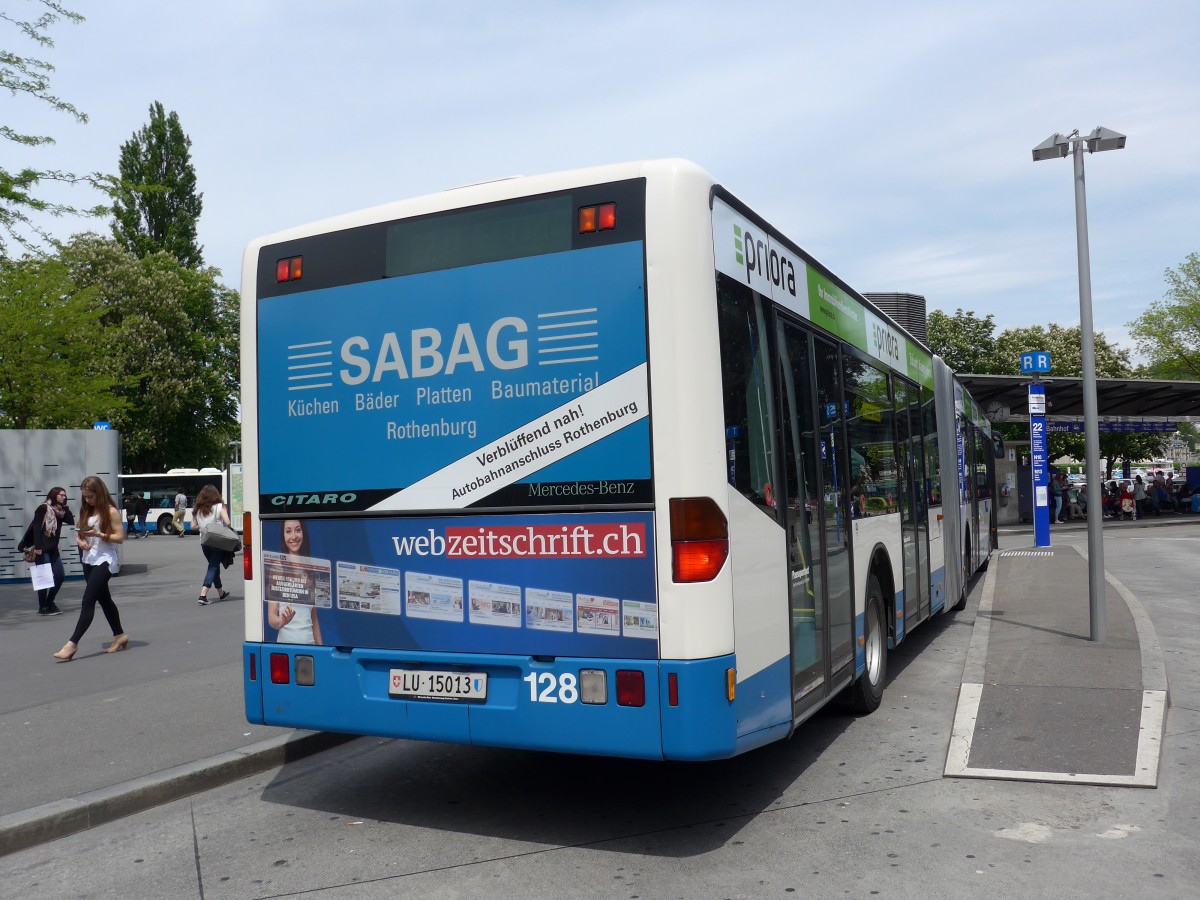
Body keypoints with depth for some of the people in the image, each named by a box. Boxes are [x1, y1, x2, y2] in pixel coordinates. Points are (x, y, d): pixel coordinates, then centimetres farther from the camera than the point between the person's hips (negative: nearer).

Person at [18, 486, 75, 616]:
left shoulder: (59, 511, 14)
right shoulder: (43, 508, -8)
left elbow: (71, 521, 3)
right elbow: (36, 527, -15)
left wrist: (64, 506, 1)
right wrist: (37, 547, -22)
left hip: (53, 549, 8)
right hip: (42, 549, -8)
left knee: (59, 576, 7)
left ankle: (49, 603, 21)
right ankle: (43, 607, 4)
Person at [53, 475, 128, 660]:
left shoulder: (111, 512, -9)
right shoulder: (86, 511, 11)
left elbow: (120, 537, -10)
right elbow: (80, 531, 19)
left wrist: (99, 535, -22)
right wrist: (80, 540, -3)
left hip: (104, 560, -8)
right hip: (89, 560, 8)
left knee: (88, 601, -13)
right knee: (104, 599, 14)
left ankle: (72, 644, -17)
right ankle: (119, 635, 26)